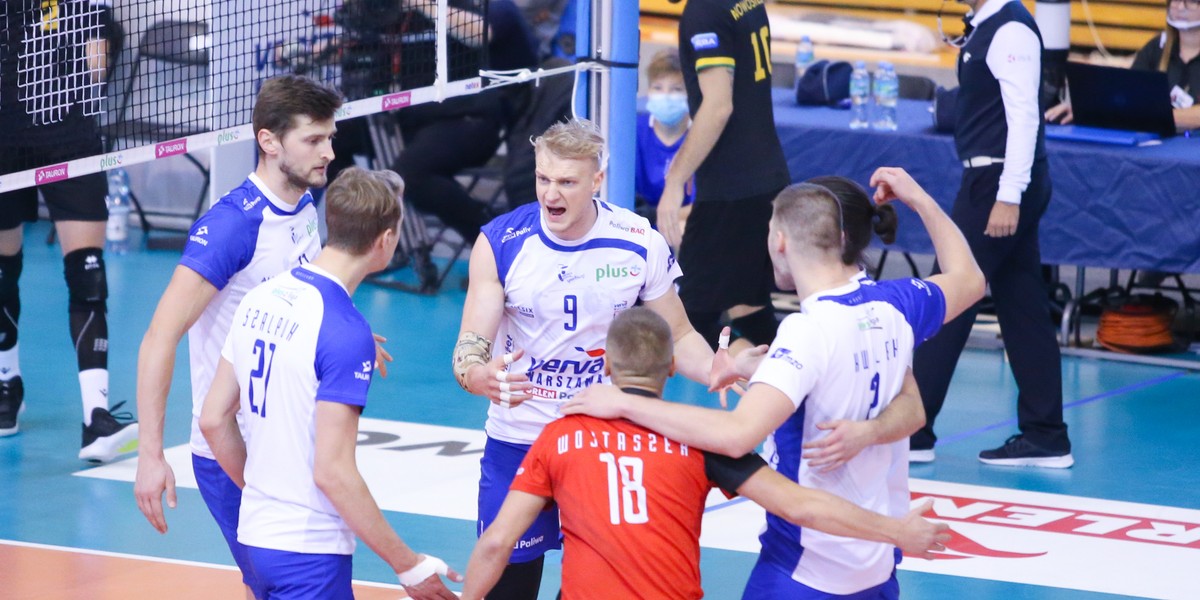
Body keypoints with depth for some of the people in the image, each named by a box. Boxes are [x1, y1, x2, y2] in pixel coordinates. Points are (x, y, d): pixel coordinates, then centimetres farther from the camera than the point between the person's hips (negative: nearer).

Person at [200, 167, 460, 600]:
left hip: (256, 532, 8)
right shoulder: (346, 332, -19)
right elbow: (332, 471, -21)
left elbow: (213, 421, 10)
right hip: (309, 549, -8)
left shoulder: (260, 299, 4)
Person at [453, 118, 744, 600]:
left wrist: (712, 370, -20)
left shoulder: (639, 244, -9)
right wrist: (480, 376, -39)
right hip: (518, 443, -1)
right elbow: (469, 350, -14)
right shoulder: (501, 243, -12)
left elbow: (677, 335, 3)